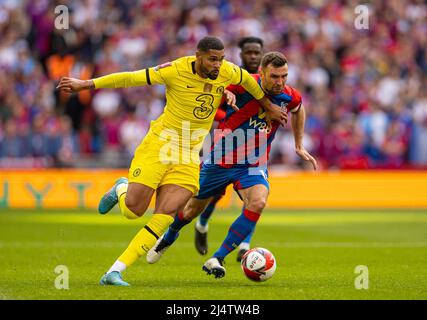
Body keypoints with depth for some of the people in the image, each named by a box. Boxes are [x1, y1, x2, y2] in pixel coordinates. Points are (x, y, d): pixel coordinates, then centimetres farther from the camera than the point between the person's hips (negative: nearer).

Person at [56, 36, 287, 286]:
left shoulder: (227, 72, -4)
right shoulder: (176, 71, -15)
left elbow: (246, 79, 19)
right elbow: (131, 78, -10)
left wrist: (268, 106, 31)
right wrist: (86, 84, -9)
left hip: (188, 159, 3)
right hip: (158, 146, -3)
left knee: (165, 216, -14)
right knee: (133, 210, -11)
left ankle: (114, 272, -12)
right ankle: (121, 190, 29)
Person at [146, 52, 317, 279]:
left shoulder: (290, 97, -8)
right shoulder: (243, 85, -23)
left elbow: (298, 110, 17)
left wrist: (299, 146, 19)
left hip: (253, 166, 2)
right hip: (220, 160, -2)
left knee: (258, 202, -28)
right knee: (193, 210, 14)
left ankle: (217, 259, -19)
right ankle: (169, 237, 51)